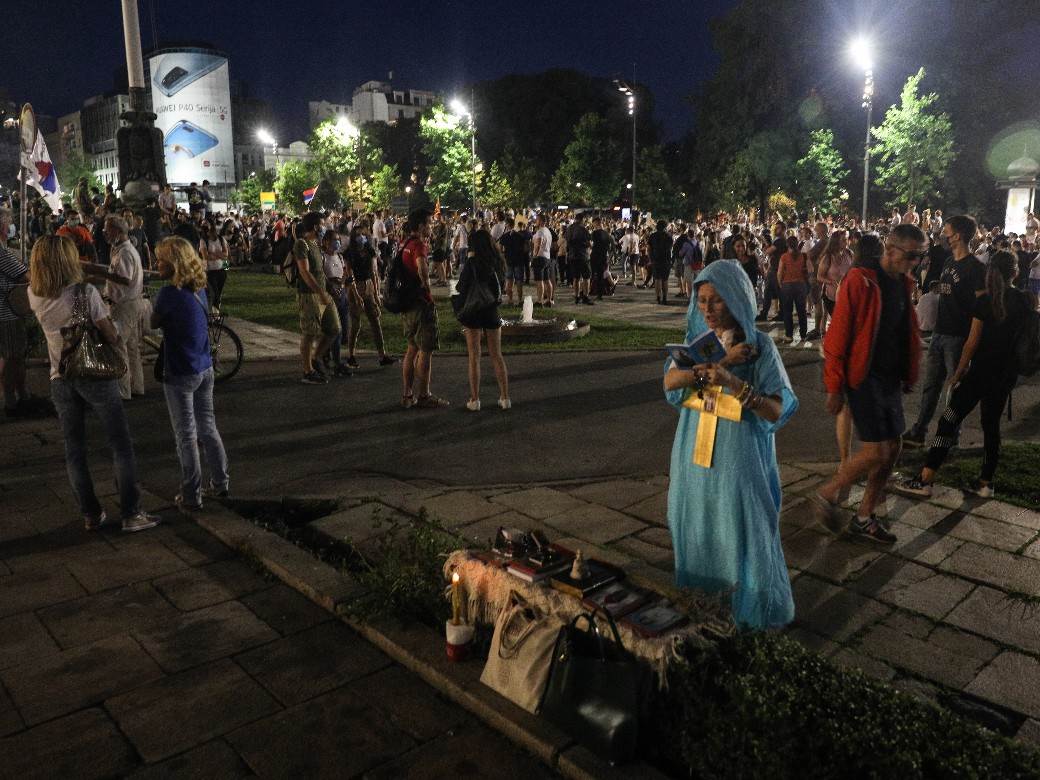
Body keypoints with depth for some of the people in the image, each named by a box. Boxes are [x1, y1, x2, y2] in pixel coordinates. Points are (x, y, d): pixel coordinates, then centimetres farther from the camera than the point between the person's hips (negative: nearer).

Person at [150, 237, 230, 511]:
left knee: (186, 436, 3)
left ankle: (191, 497, 12)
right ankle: (220, 482, 28)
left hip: (181, 375, -7)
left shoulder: (170, 293, -19)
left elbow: (154, 323, -6)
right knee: (208, 427, 18)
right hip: (205, 369, 7)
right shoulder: (199, 290, 3)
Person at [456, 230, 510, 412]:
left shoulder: (472, 263, -13)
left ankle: (475, 400, 6)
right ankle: (505, 397, 14)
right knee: (496, 355, 13)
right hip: (492, 312, 4)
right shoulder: (498, 262, 2)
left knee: (474, 357, 4)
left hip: (473, 313, -4)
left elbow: (461, 288, -10)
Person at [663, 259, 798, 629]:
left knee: (744, 528, 6)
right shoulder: (697, 338, 2)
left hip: (739, 456, -4)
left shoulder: (759, 346, -11)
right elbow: (670, 381, -14)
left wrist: (732, 381, -31)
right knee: (699, 525, 16)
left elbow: (776, 411, -17)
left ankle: (757, 606, 26)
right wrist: (719, 362, -24)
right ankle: (705, 588, 38)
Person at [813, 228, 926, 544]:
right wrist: (834, 387, -16)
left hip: (891, 378, 8)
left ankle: (864, 517, 24)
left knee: (892, 449, 10)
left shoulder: (903, 282, 10)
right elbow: (838, 334, -16)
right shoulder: (860, 279, -15)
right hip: (863, 377, -8)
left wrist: (908, 376, 17)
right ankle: (827, 494, 11)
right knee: (877, 452, -11)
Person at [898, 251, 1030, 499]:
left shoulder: (984, 301, -12)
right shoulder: (1025, 301, 1)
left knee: (949, 421, -3)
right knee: (991, 425, 15)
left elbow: (972, 343, -11)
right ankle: (986, 482, 19)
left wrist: (958, 373, -3)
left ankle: (925, 478, -5)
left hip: (981, 371, -5)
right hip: (1007, 374, 5)